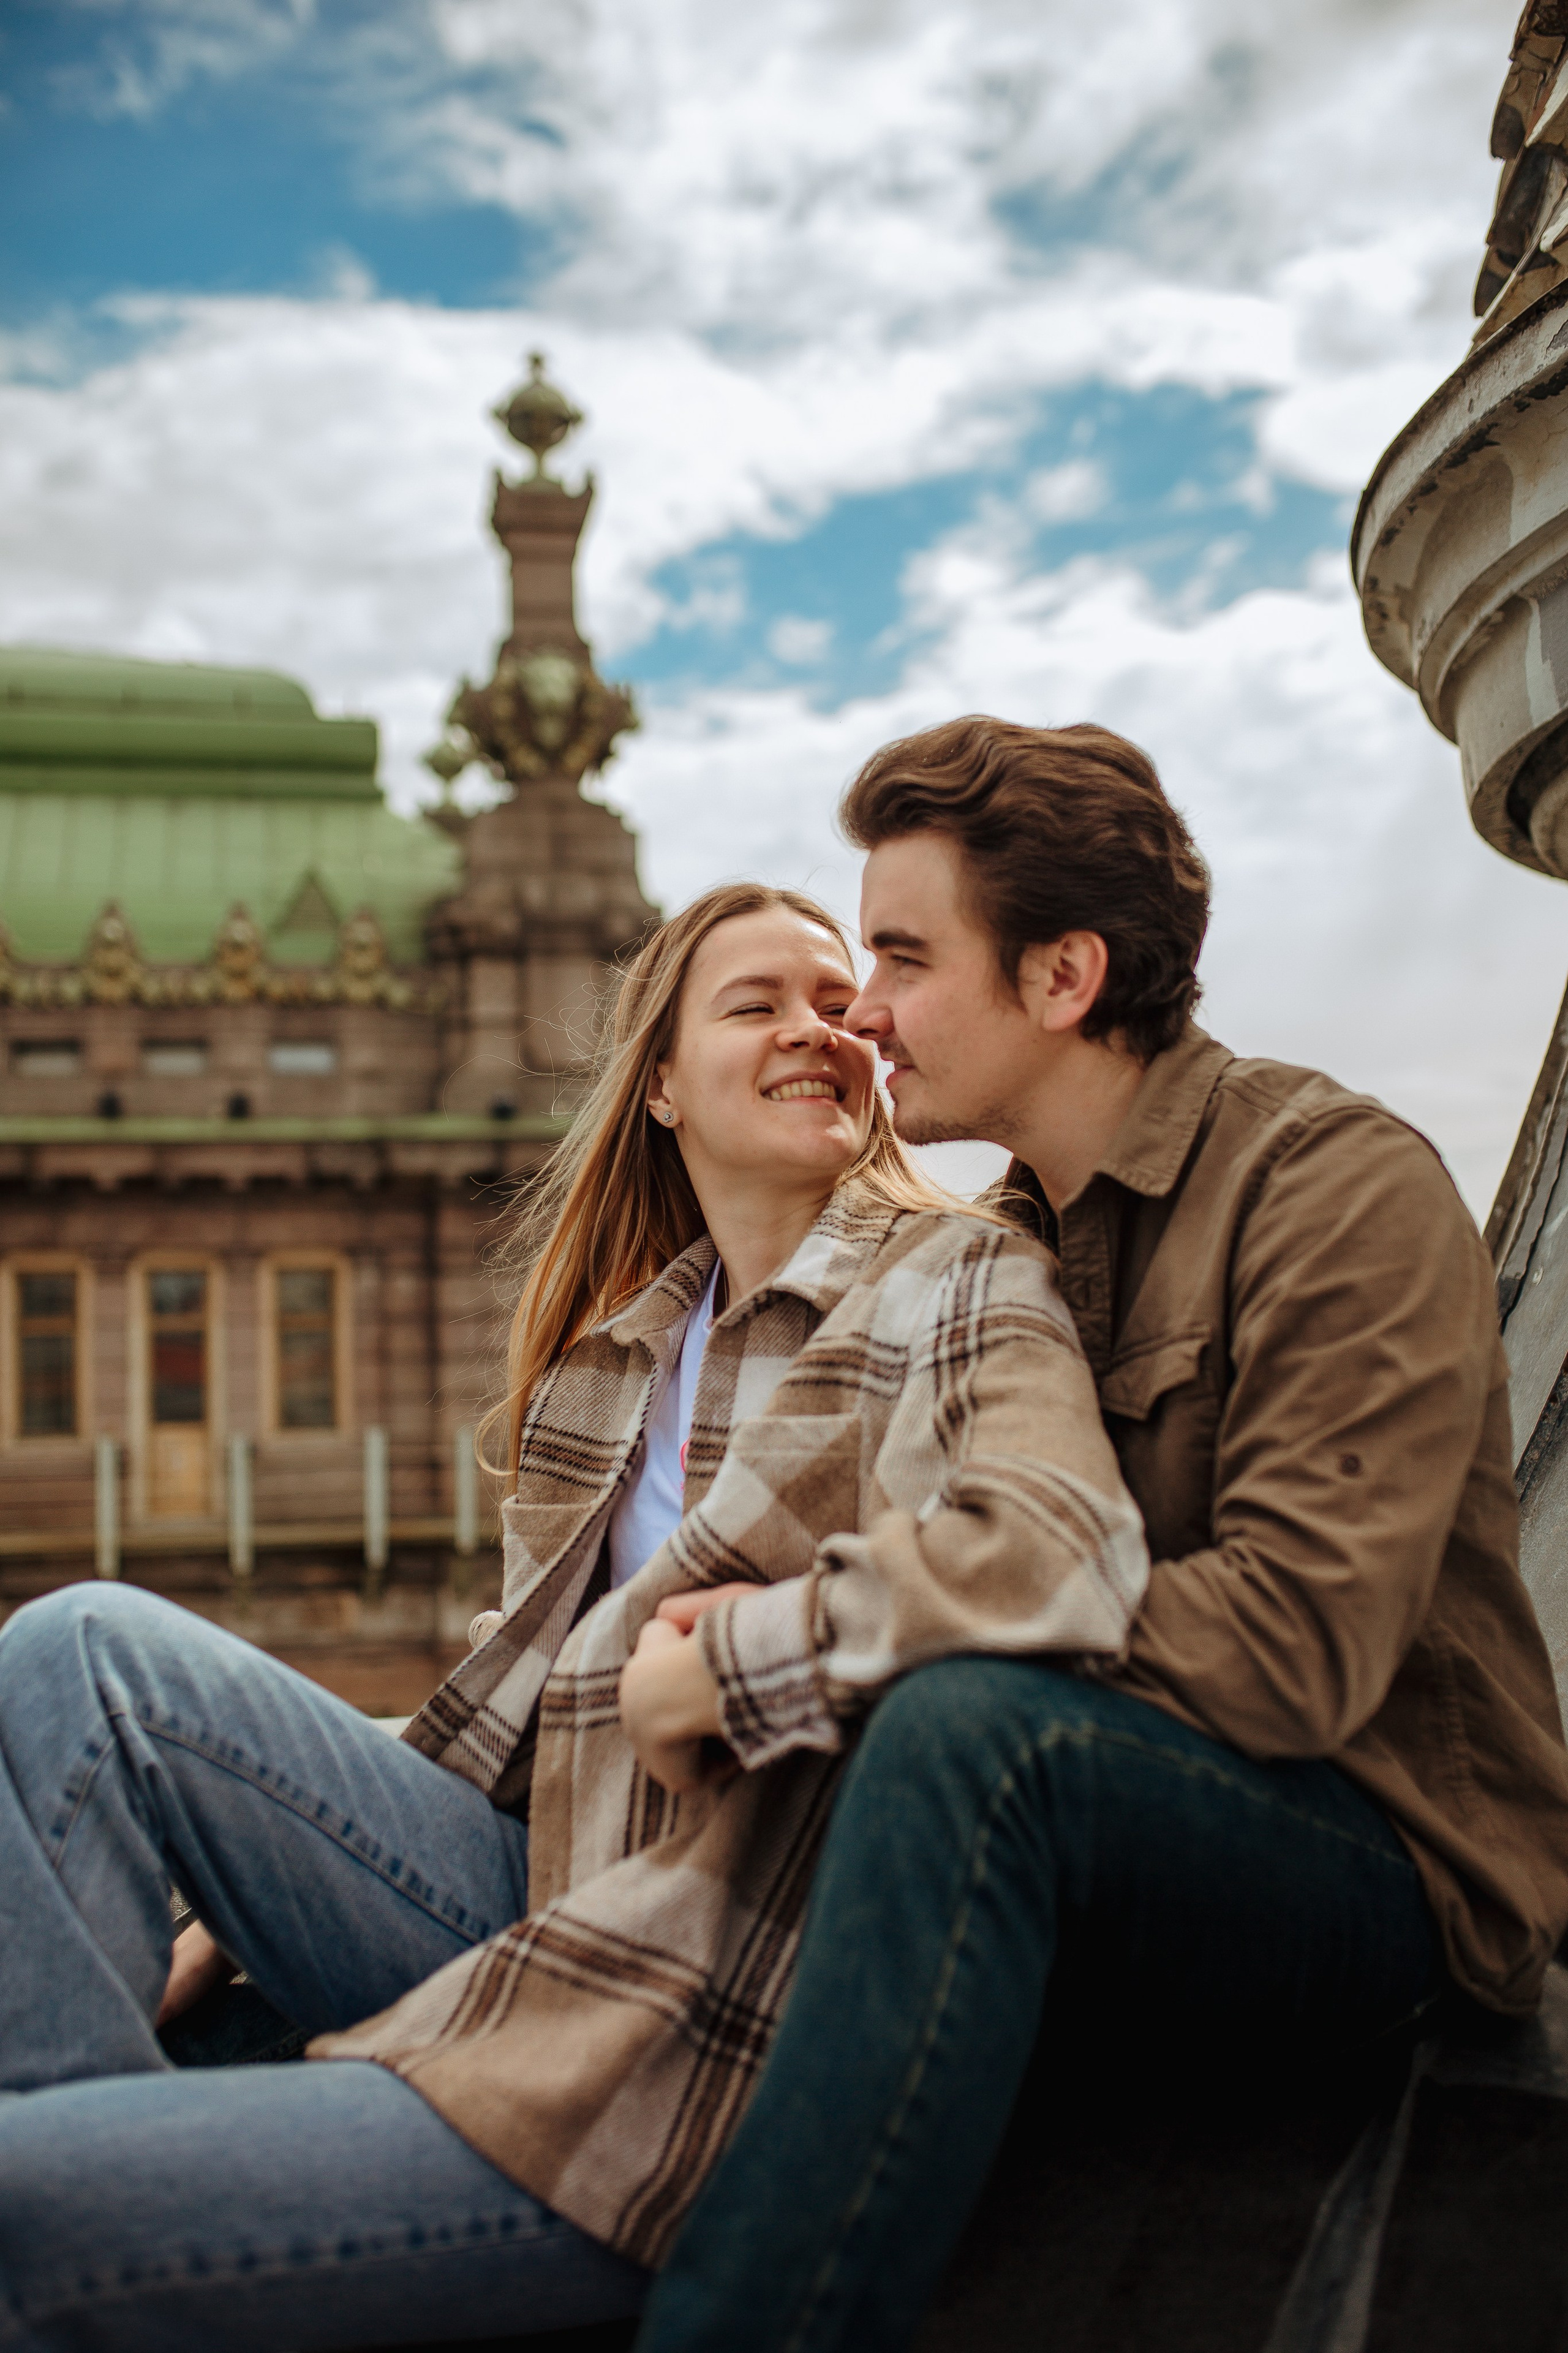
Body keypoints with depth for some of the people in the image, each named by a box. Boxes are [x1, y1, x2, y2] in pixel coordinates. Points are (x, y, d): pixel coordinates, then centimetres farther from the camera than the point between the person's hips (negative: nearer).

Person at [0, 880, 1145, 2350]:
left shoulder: (962, 1287, -6)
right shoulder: (616, 1338, 16)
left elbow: (1065, 1557, -28)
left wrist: (718, 1669, -19)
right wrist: (242, 1904, 16)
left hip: (691, 2057, -8)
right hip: (515, 1898, 8)